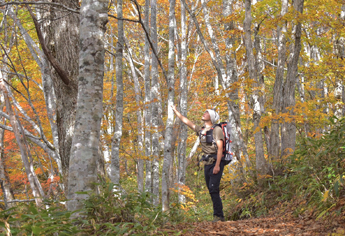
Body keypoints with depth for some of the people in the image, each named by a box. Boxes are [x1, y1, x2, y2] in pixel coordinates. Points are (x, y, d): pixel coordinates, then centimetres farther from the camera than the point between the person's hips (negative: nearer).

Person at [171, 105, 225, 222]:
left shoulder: (217, 130, -5)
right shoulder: (200, 130, 17)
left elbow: (220, 148, -14)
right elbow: (186, 121, 24)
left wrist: (217, 165, -22)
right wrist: (175, 111, 25)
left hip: (216, 163, -7)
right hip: (207, 164, 7)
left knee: (213, 188, -16)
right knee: (211, 190, 5)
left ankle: (218, 215, -14)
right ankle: (218, 215, 8)